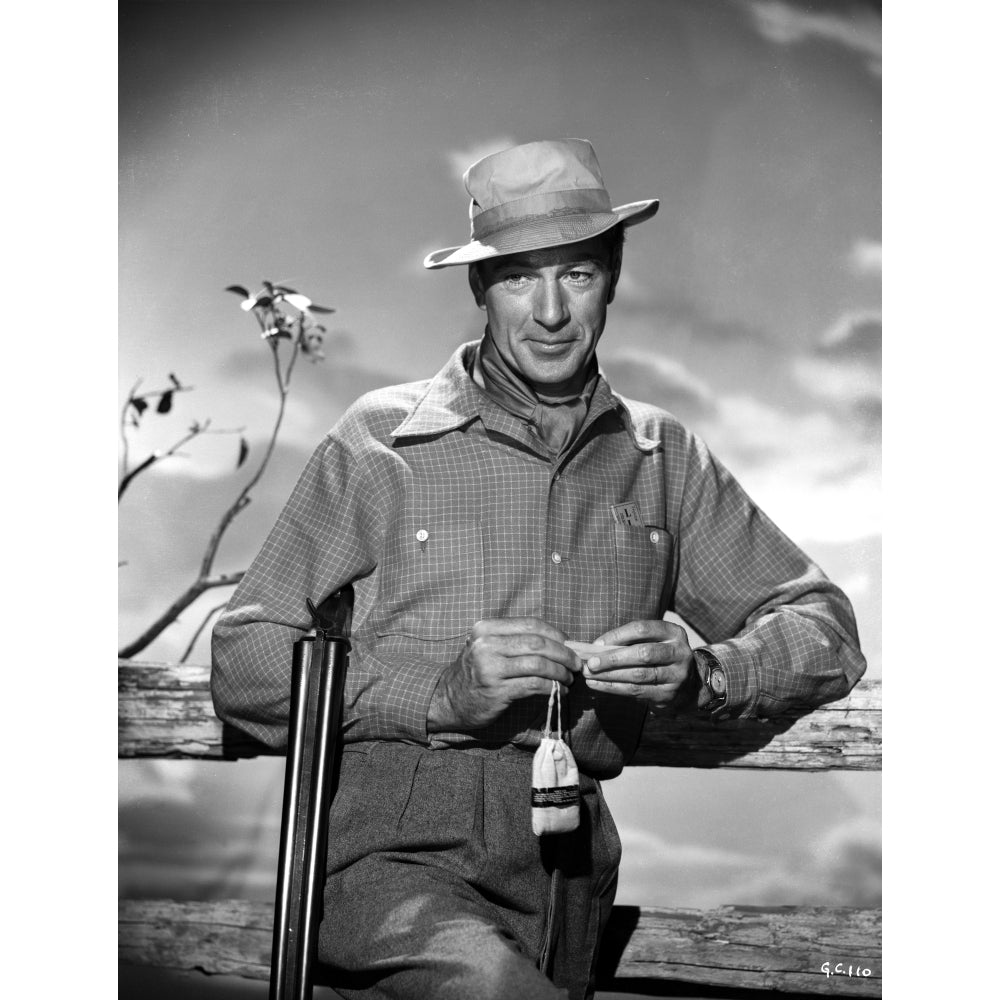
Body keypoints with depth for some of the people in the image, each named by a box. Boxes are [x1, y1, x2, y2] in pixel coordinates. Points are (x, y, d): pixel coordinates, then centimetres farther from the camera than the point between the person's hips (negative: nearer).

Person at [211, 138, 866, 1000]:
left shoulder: (663, 457, 13)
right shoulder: (381, 443, 2)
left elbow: (828, 629, 14)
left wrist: (700, 672, -7)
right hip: (391, 851, -3)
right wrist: (442, 691, -14)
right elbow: (242, 662, 0)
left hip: (566, 870, 4)